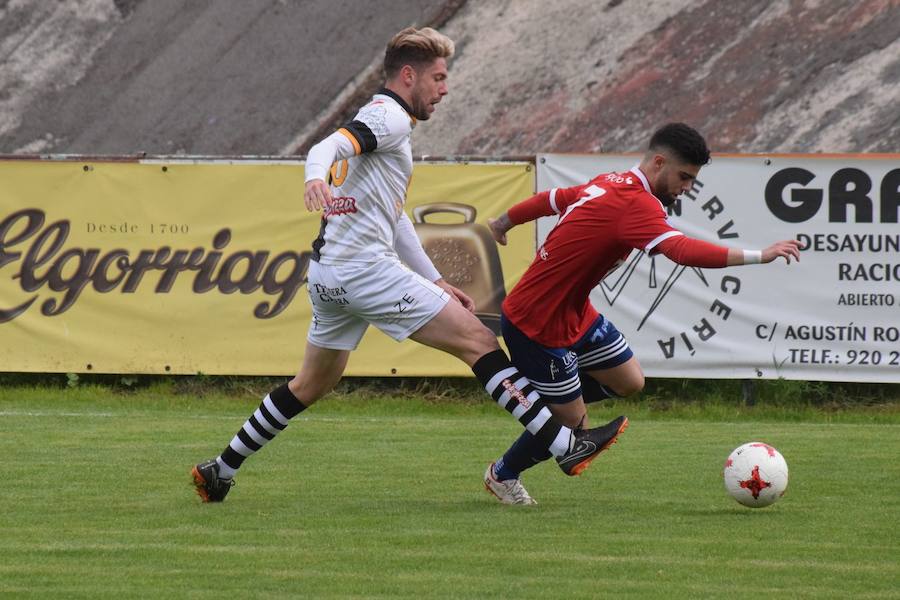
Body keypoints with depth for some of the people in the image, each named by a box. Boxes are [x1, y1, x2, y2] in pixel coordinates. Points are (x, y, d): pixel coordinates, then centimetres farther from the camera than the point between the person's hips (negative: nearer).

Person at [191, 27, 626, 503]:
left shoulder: (388, 121, 25)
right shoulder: (388, 116, -7)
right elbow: (327, 147, -26)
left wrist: (436, 282, 29)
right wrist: (317, 178, -48)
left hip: (328, 275, 10)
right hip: (365, 267, -10)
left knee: (312, 384, 21)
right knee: (478, 340, -11)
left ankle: (220, 471, 24)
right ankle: (565, 446, -15)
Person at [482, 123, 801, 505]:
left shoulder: (611, 184, 3)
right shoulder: (635, 204, -28)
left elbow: (553, 199, 19)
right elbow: (683, 251, -42)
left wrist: (504, 222, 37)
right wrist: (759, 256, -43)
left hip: (573, 312, 10)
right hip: (537, 325, -10)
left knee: (629, 381, 10)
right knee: (573, 424, 3)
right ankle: (502, 477, 28)